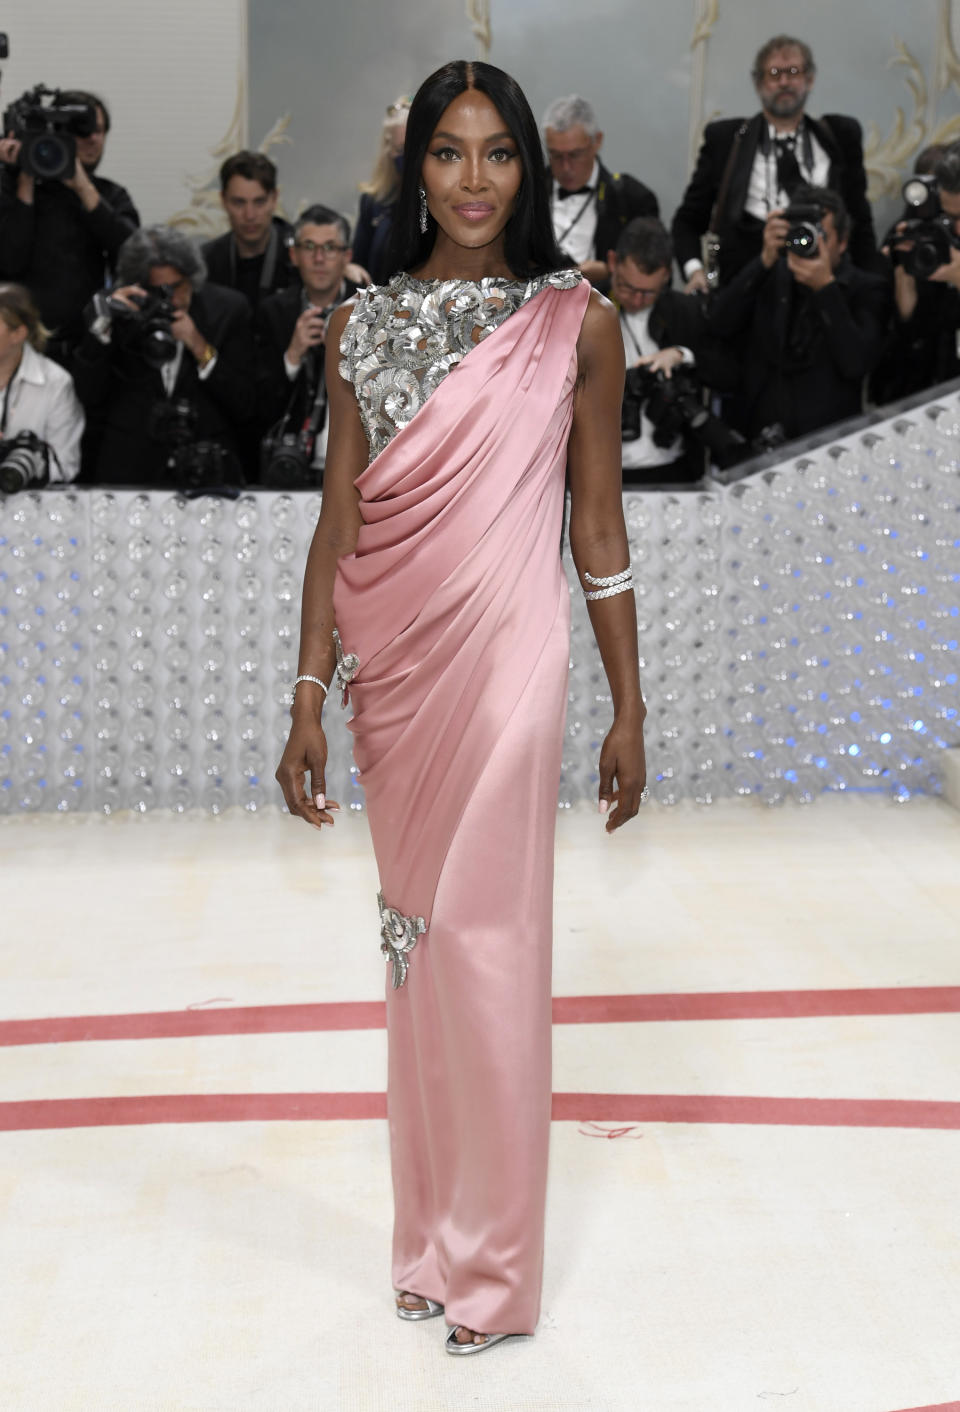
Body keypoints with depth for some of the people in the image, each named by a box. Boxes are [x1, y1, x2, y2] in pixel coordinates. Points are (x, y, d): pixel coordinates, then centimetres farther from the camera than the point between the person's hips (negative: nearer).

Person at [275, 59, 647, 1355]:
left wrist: (629, 708, 2)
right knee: (417, 938, 11)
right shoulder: (364, 326, 7)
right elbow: (339, 522, 6)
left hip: (505, 662, -3)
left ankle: (493, 1262, 14)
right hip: (392, 667, 3)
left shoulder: (575, 322, 1)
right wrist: (310, 698, 1)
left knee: (489, 943, -1)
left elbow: (599, 524, 2)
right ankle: (432, 1234, 27)